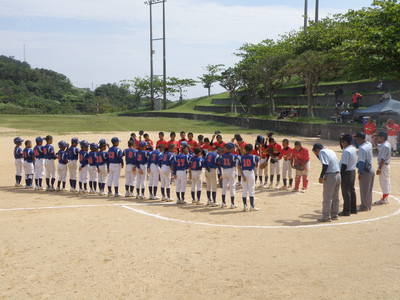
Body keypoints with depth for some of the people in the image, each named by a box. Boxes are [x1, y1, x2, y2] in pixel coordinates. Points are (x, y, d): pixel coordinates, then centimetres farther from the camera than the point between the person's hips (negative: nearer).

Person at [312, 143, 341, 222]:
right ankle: (334, 215, 24)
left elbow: (325, 165, -18)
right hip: (338, 175, 8)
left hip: (330, 176, -8)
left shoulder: (322, 152, -6)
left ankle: (326, 217, 1)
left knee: (327, 198, -2)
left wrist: (321, 176, -14)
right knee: (335, 197, 16)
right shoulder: (331, 151, 18)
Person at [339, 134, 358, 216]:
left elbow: (344, 165, -23)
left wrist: (341, 174, -17)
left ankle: (346, 211, 3)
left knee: (346, 192, -2)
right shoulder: (354, 149, 8)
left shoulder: (346, 151, -21)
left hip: (346, 173, -9)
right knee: (352, 191, 17)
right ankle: (353, 209, 26)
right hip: (353, 172, 9)